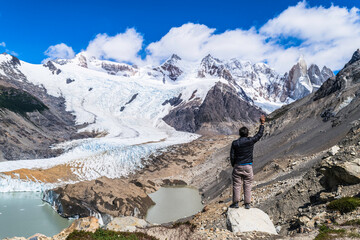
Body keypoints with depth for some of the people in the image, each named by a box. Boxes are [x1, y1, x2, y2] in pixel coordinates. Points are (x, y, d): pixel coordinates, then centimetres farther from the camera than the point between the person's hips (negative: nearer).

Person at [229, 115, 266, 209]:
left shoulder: (235, 143, -4)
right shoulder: (250, 141, -7)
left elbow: (232, 156, -1)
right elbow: (259, 134, 7)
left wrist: (233, 165, 12)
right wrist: (262, 123, 15)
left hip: (237, 166, 0)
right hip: (248, 167, 0)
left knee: (237, 185, 6)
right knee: (247, 185, 7)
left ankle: (236, 203, 7)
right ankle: (247, 204, 9)